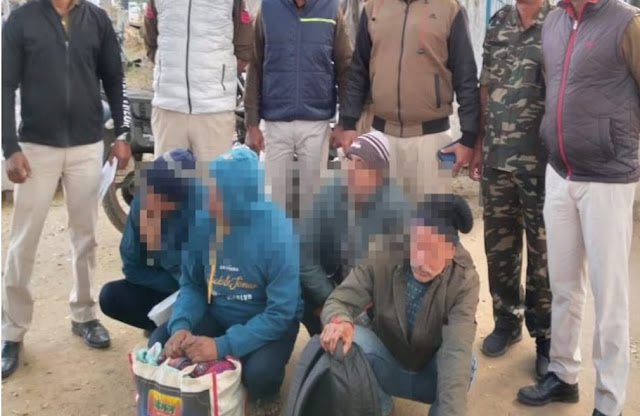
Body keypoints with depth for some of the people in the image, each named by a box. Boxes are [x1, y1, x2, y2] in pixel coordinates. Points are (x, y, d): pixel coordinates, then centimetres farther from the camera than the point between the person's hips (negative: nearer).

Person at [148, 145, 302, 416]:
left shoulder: (278, 234, -28)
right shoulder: (202, 221, -14)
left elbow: (280, 313, -26)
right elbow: (191, 284, -2)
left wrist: (222, 346, -32)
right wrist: (180, 325, -22)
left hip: (270, 322, -5)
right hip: (216, 315, 5)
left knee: (259, 374, -32)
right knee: (160, 343, -14)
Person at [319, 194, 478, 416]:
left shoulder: (464, 280, -25)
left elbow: (456, 352, -35)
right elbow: (338, 301, -19)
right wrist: (339, 321, -45)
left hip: (433, 376, -2)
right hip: (388, 369, 2)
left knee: (465, 363, -33)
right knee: (355, 339, -28)